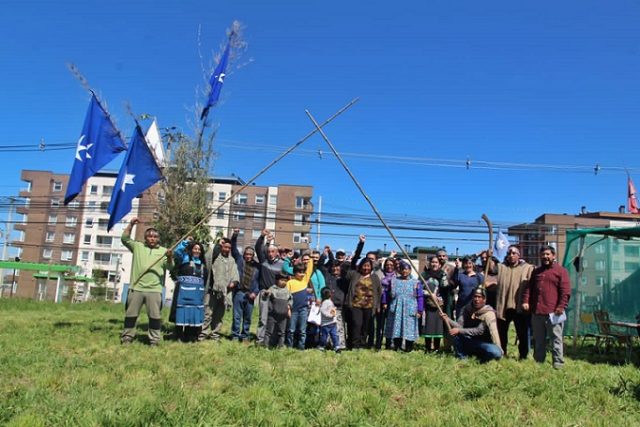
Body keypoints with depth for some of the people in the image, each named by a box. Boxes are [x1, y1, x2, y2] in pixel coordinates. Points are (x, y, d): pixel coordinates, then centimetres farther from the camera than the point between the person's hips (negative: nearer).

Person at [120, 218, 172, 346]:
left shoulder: (163, 251, 9)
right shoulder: (138, 246, 13)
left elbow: (169, 266, -2)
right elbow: (124, 238, 5)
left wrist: (169, 257, -25)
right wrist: (131, 224, -4)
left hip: (154, 289, -1)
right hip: (136, 288, 1)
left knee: (155, 316, 0)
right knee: (131, 314, 9)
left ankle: (154, 340, 8)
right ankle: (127, 337, 20)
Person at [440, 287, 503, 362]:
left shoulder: (488, 313, -15)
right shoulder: (467, 309, 0)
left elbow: (479, 331, -24)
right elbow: (459, 326, -9)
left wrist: (459, 330, -29)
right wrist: (447, 319, -27)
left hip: (484, 343, -3)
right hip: (469, 341, 3)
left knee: (496, 353, -33)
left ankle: (479, 357, -2)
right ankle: (461, 358, -9)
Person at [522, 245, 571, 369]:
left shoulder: (561, 271, 1)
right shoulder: (536, 271, 19)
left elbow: (565, 291, -7)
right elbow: (528, 288, 16)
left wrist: (561, 306, -15)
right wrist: (525, 301, 2)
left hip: (553, 312, -5)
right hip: (536, 311, 6)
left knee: (556, 338, -2)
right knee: (538, 339, 12)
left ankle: (558, 362, 4)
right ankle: (538, 361, 20)